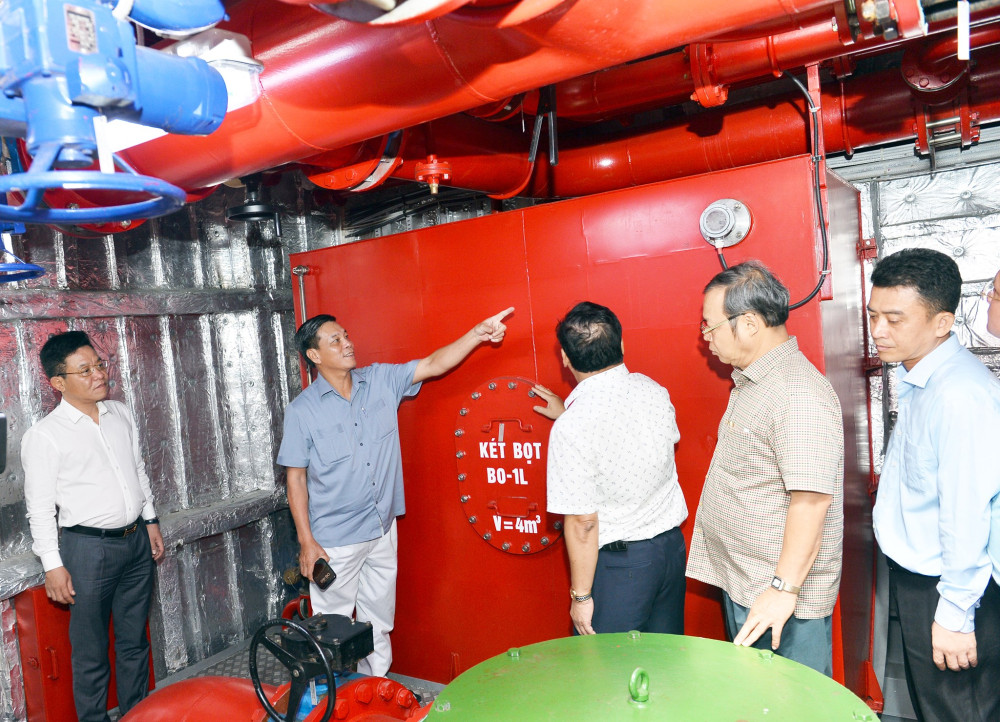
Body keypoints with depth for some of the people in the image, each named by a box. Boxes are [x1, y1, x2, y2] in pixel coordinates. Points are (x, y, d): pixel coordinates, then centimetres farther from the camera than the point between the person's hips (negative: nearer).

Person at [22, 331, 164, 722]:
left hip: (136, 542, 5)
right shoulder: (44, 436, -11)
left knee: (134, 641, 18)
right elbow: (40, 508, -10)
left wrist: (150, 520, 16)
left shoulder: (121, 414, 5)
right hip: (88, 548, -5)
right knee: (91, 653, 8)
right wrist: (53, 565, -10)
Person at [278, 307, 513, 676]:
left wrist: (478, 333, -16)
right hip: (334, 540, -4)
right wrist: (306, 542, -10)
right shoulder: (302, 411, -10)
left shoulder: (382, 381, 0)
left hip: (383, 530, 4)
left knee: (379, 622, 18)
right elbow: (296, 479, -7)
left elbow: (434, 365, -4)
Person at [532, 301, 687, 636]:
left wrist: (581, 595, -7)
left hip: (617, 561, -6)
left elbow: (583, 522, -19)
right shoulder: (653, 390, -4)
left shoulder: (571, 429, -23)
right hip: (671, 546, 7)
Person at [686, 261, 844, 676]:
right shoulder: (751, 381, 10)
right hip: (740, 583, 10)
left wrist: (783, 589, -28)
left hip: (782, 594, -10)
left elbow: (811, 499, -28)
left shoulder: (800, 394, -23)